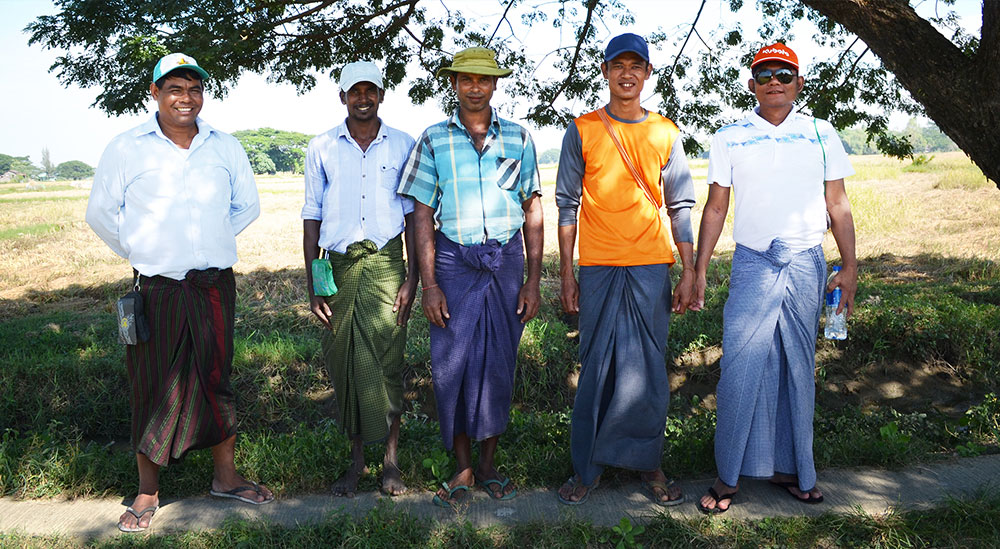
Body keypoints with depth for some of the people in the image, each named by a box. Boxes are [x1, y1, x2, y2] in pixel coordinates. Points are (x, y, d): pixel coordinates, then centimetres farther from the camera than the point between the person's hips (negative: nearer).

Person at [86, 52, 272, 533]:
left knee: (216, 380, 10)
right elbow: (101, 213, 7)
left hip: (215, 286, 2)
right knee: (152, 388, 3)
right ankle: (147, 492, 17)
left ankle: (225, 476, 24)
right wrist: (141, 254, 5)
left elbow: (247, 206, 18)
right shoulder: (126, 149, 0)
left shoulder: (226, 148, 7)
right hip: (156, 290, -2)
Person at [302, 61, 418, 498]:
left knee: (386, 363, -3)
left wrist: (412, 278, -1)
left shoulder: (403, 146, 7)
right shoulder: (322, 148, 9)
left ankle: (390, 460, 10)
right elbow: (312, 217, 9)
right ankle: (356, 459, 17)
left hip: (385, 265, -1)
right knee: (343, 364, 4)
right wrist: (312, 285, 3)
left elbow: (413, 215, 7)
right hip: (339, 265, 1)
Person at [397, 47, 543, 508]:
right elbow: (422, 215, 2)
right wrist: (429, 283, -5)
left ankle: (488, 466, 21)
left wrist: (533, 279, 1)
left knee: (498, 365, 6)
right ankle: (463, 469, 15)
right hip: (453, 261, -1)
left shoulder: (519, 138, 6)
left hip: (506, 262, 1)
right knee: (452, 364, -1)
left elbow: (532, 212, 7)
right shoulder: (433, 140, 3)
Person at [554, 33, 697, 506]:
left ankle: (648, 464, 17)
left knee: (647, 369, 4)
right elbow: (567, 204, 4)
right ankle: (587, 467, 12)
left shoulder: (665, 134, 10)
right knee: (598, 368, 2)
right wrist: (566, 274, -1)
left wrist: (690, 272, 4)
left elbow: (681, 207, 10)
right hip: (598, 269, -1)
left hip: (651, 269, 1)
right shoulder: (582, 131, 6)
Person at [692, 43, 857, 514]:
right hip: (752, 263, -1)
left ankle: (789, 467, 20)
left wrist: (849, 266, 4)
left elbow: (837, 204, 10)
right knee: (740, 368, -7)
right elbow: (715, 207, 6)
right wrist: (699, 270, 2)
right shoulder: (729, 137, 5)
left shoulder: (821, 134, 8)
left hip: (807, 263, 2)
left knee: (798, 368, 7)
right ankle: (729, 475, 4)